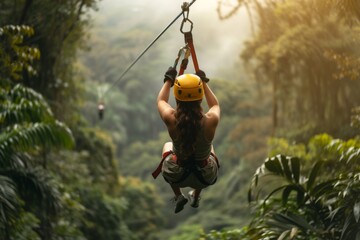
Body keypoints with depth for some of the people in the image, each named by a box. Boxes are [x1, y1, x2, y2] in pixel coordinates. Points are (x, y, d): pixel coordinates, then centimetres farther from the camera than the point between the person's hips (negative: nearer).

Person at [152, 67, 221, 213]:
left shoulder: (171, 119, -26)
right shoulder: (211, 121, -26)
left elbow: (161, 101, 0)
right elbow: (215, 105, 2)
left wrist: (169, 80, 13)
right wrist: (204, 82, 9)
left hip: (176, 176, 0)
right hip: (205, 178, 0)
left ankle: (178, 196, 26)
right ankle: (196, 197, 43)